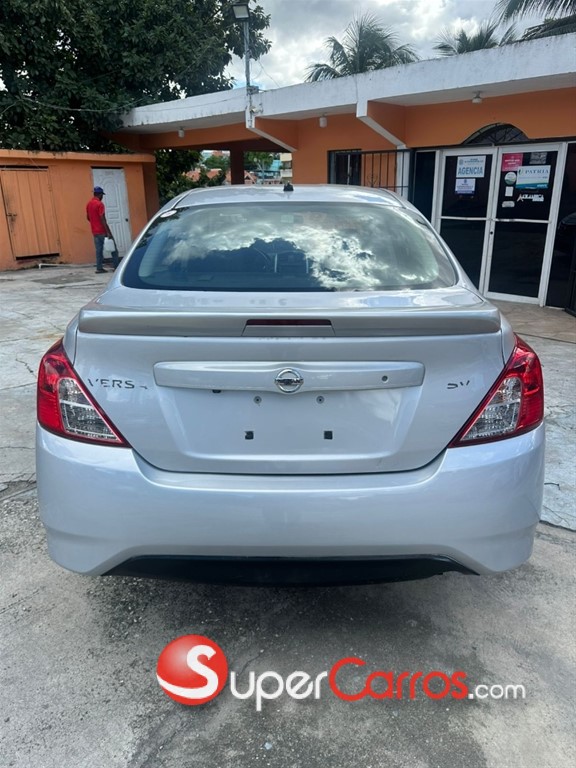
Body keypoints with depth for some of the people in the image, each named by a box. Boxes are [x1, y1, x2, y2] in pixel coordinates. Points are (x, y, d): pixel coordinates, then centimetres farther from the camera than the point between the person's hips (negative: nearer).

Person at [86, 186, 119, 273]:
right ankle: (116, 266, 2)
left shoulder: (88, 204, 10)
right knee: (113, 248, 2)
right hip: (102, 231, -7)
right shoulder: (100, 204, -14)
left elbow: (87, 217, 18)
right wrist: (108, 232, -22)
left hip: (94, 231, 7)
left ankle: (99, 268, 5)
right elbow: (103, 219, -20)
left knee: (99, 250, 8)